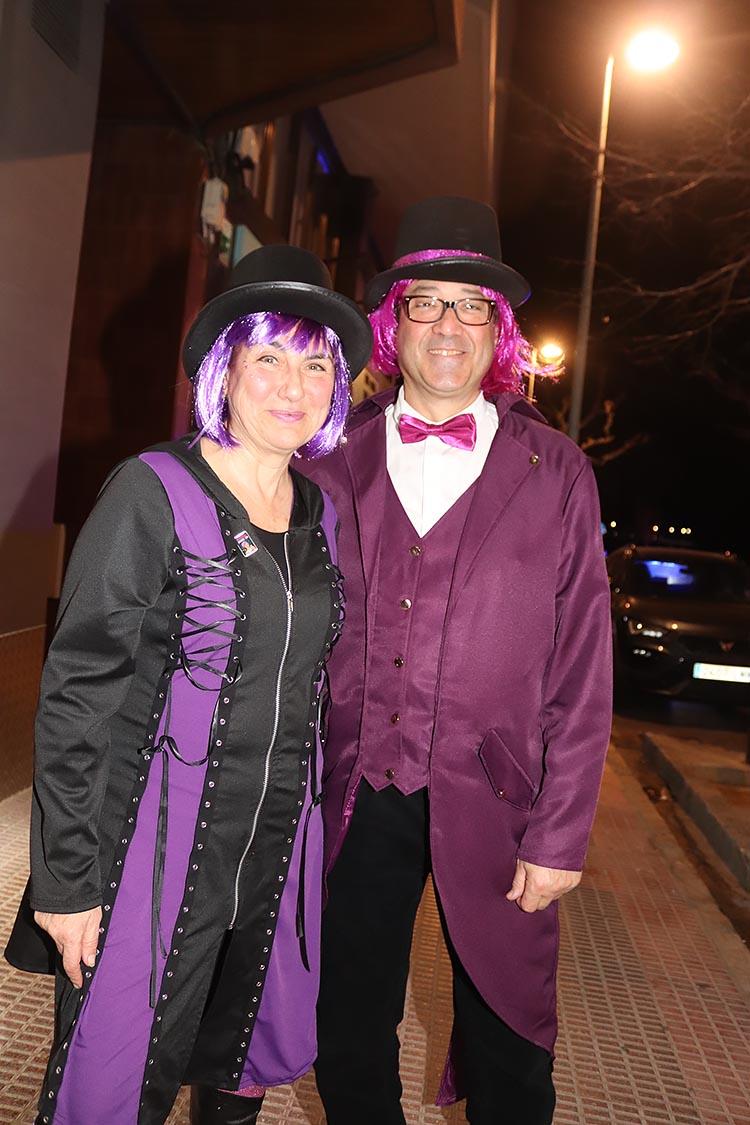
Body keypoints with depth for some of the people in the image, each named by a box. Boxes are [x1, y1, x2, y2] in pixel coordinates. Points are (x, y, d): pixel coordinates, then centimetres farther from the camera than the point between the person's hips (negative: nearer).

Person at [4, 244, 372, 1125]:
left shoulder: (323, 513, 5)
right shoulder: (153, 493, -11)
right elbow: (78, 693, -11)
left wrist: (316, 830, 12)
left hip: (279, 854, 5)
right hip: (158, 851, -5)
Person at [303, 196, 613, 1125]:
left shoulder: (556, 473, -1)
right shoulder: (335, 461, 2)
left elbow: (583, 668, -2)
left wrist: (559, 834, -5)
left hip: (492, 806, -1)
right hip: (356, 796, 2)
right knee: (348, 1040, 18)